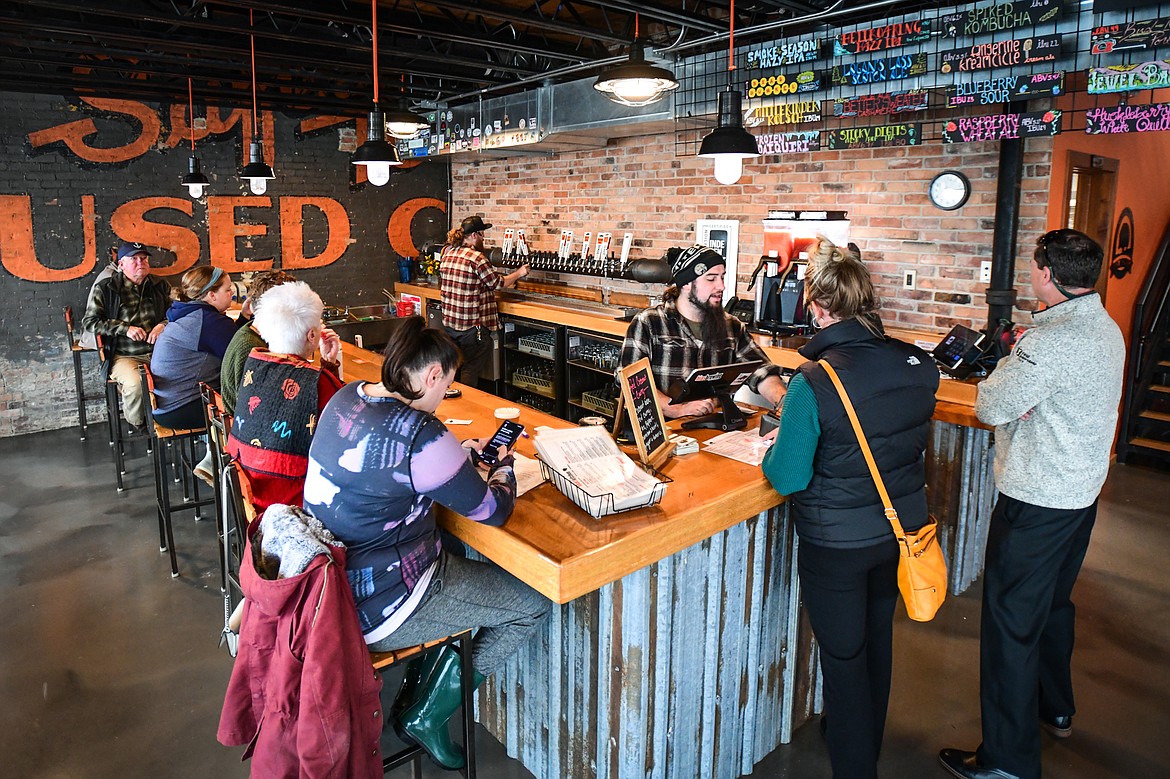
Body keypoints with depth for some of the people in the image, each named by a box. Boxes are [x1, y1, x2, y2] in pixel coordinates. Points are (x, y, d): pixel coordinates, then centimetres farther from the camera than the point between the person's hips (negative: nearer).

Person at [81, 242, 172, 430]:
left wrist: (163, 325, -2)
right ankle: (138, 426, -6)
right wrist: (125, 328, -8)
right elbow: (89, 322, 4)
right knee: (135, 383, -34)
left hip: (157, 352, 3)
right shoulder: (105, 288, 6)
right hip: (122, 356, -2)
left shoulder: (160, 286, 15)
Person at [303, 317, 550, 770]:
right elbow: (494, 510, -15)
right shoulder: (420, 436, -27)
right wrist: (503, 469, 6)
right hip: (374, 610, -9)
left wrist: (468, 452, 12)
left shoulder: (345, 398, -2)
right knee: (533, 603, 4)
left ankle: (413, 699, 28)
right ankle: (428, 714, 16)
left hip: (328, 580, 9)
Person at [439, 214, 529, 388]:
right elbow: (497, 282, -10)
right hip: (472, 326, -8)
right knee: (471, 371, 2)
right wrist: (518, 274, 7)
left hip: (449, 322, 8)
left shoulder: (447, 252, 5)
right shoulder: (477, 258, -18)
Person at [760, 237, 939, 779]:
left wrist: (774, 448, -1)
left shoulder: (814, 383, -27)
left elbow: (787, 479, -22)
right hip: (903, 527, 7)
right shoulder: (918, 364, -9)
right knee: (877, 639, 27)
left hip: (837, 545, -6)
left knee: (844, 658, 13)